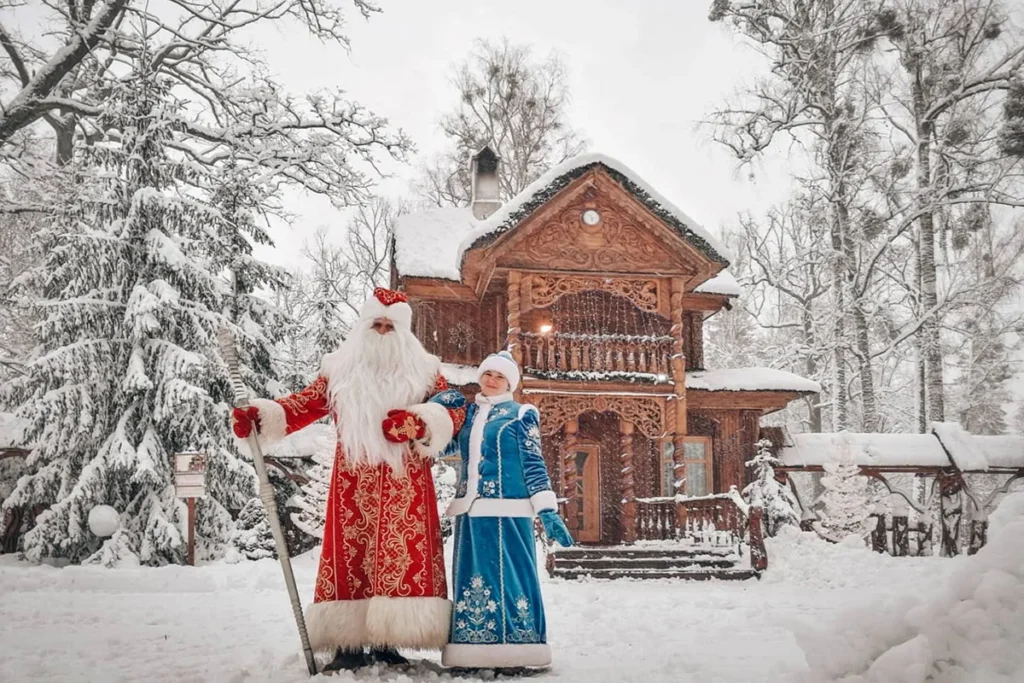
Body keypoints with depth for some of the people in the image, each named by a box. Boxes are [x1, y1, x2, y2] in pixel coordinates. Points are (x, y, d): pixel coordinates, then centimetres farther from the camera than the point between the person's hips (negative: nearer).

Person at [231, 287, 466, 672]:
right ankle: (351, 643, 0)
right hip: (353, 482, 1)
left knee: (401, 555, -7)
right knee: (350, 556, -3)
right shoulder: (340, 370, 14)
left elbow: (453, 410, 1)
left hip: (405, 482, -1)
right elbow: (304, 405, 7)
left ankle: (385, 642, -2)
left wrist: (419, 421, -19)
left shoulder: (422, 370, 11)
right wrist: (260, 416, -9)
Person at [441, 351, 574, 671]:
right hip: (471, 512, 5)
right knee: (471, 578, 5)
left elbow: (534, 464, -1)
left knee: (510, 575, -5)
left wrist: (547, 510, -10)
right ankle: (473, 651, 9)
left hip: (507, 510, -5)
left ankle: (515, 651, -2)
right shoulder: (468, 413, 17)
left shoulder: (521, 415, 4)